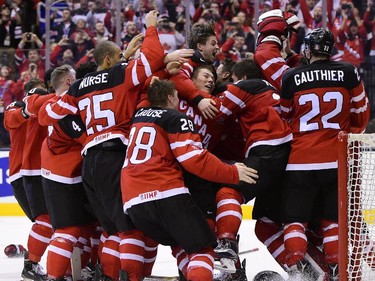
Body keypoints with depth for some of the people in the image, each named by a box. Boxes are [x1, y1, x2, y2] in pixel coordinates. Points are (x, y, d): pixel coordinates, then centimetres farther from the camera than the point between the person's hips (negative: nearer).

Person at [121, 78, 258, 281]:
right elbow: (194, 159, -9)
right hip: (167, 194, -6)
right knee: (202, 248, -2)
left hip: (133, 200, 7)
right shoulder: (176, 119, 2)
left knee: (181, 243, 25)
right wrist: (232, 173, -4)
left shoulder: (139, 115, 20)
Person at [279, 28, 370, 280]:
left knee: (295, 219, 5)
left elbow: (282, 117, 10)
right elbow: (361, 114, 10)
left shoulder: (291, 78, -2)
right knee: (332, 220, 13)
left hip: (300, 162, -2)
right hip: (337, 161, 2)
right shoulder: (349, 74, 1)